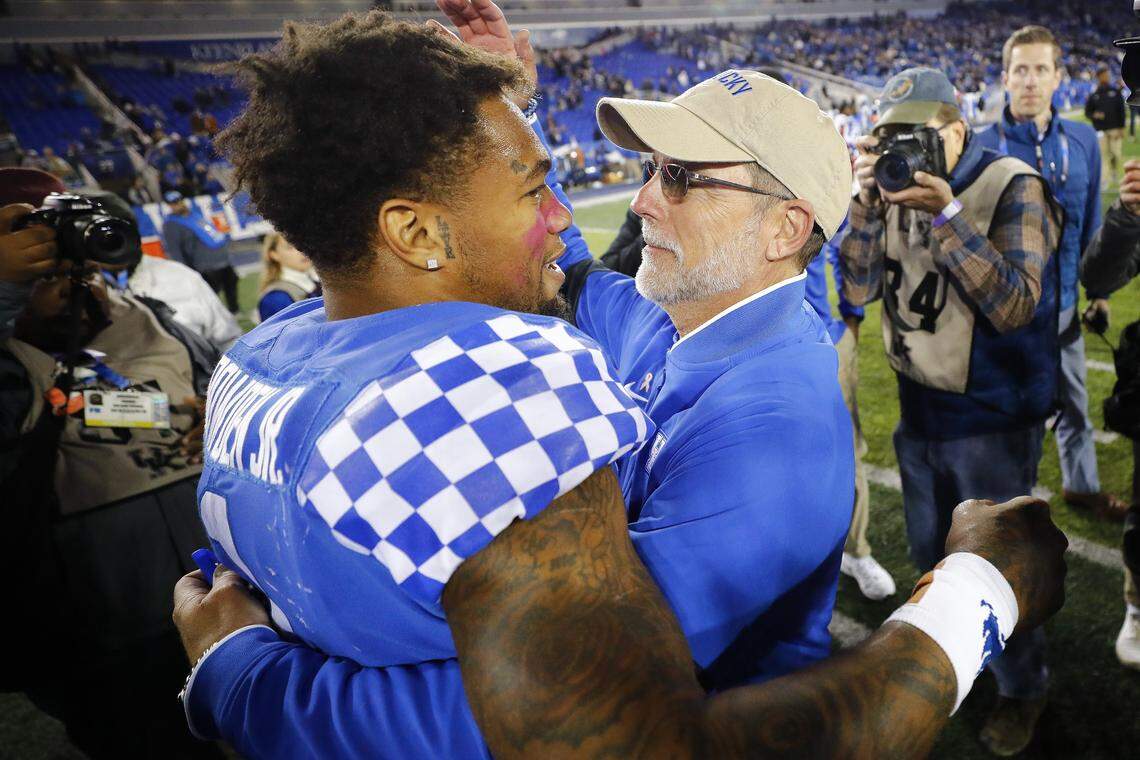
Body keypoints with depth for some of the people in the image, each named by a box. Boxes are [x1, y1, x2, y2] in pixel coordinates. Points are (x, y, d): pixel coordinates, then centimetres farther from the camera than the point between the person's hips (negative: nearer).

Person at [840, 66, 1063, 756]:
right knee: (930, 556, 21)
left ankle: (1023, 686, 32)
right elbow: (859, 290, -5)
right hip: (919, 410, 6)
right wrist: (868, 203, -18)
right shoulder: (898, 185, 0)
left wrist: (947, 215, -31)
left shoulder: (1013, 187, -15)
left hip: (992, 418, -5)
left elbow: (1014, 305, -25)